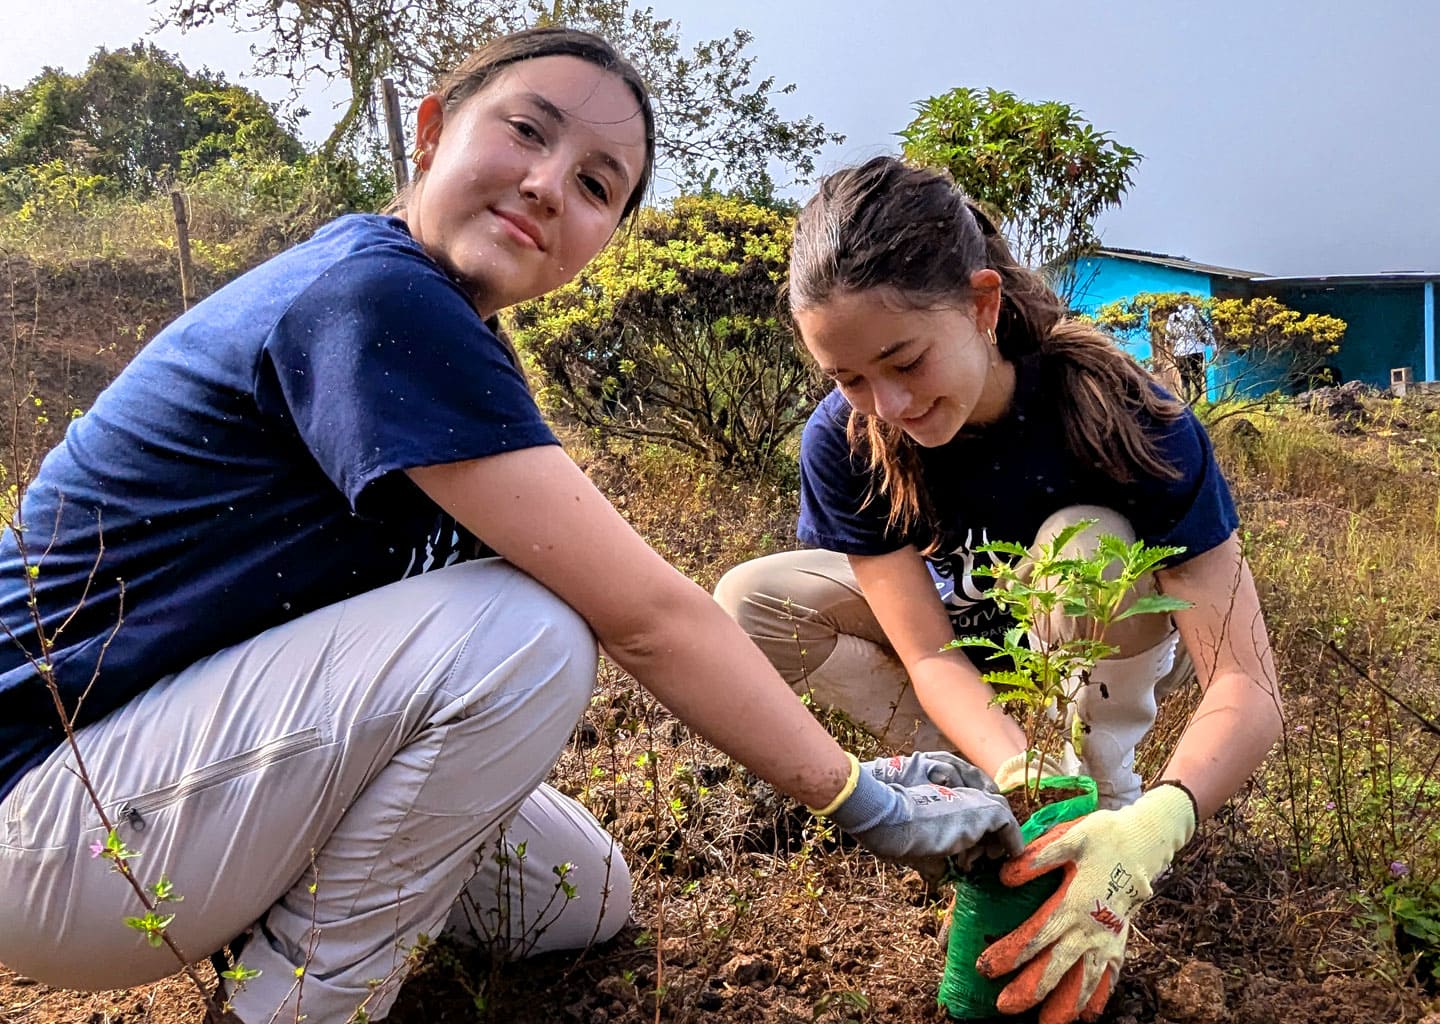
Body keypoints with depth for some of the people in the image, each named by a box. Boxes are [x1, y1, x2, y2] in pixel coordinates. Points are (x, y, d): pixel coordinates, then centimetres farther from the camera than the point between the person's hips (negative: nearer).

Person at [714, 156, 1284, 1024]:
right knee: (748, 601, -20)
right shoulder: (842, 442, -26)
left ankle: (1110, 791, -11)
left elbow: (1248, 688, -36)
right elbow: (931, 656, -26)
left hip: (1113, 642, -2)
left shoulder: (1129, 419, -34)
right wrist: (1022, 779, -46)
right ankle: (985, 786, -11)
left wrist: (1153, 828, -55)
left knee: (1088, 540, -37)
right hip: (971, 635, 3)